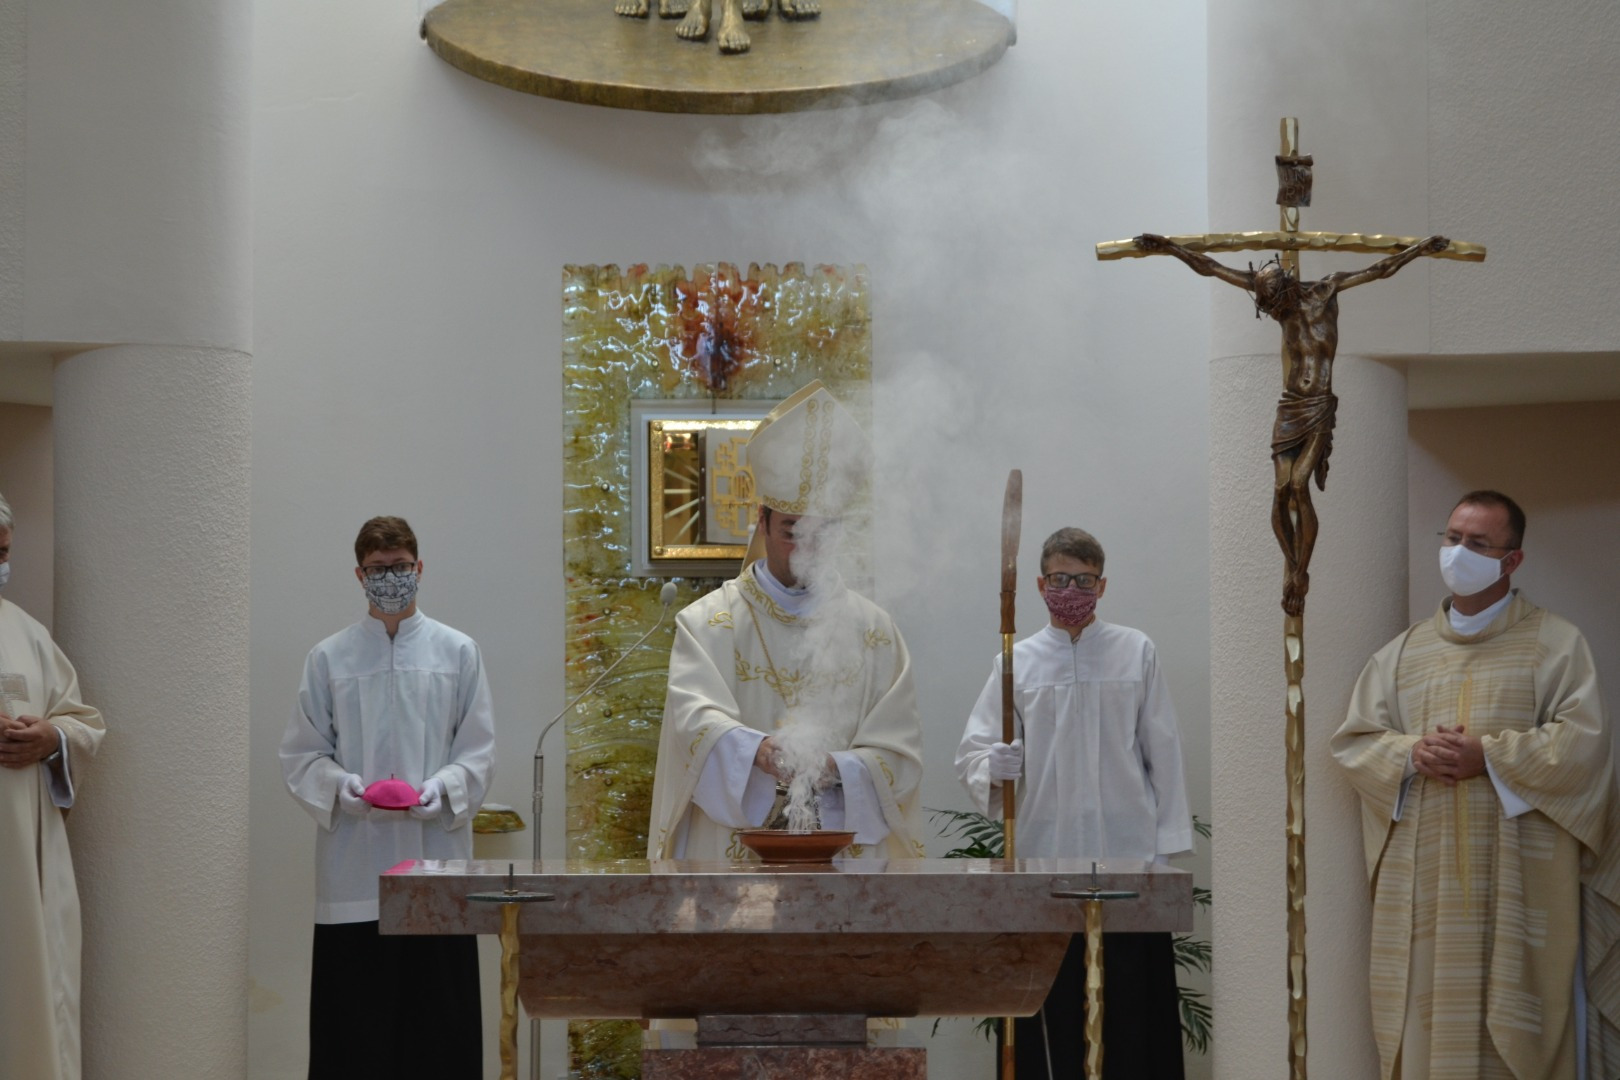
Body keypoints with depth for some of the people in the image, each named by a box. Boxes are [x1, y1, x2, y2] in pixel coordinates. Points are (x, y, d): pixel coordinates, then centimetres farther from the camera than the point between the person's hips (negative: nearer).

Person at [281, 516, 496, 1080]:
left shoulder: (458, 652, 8)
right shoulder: (329, 657, 8)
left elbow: (478, 752, 6)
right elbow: (301, 755, 7)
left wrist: (443, 786, -13)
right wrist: (341, 785, -12)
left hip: (436, 860, 0)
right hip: (354, 869, 0)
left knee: (438, 1013, -1)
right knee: (355, 1019, -1)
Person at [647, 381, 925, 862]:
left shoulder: (873, 629, 12)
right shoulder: (707, 623, 6)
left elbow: (900, 749, 5)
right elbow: (694, 717, -11)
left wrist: (838, 769, -15)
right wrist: (755, 750, -31)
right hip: (735, 853, -2)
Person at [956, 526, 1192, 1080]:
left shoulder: (1135, 652, 8)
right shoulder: (1018, 661, 8)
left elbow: (1162, 751, 7)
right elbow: (974, 748, 5)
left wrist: (1170, 842, 3)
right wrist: (994, 772, -18)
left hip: (1128, 849, 0)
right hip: (1047, 852, 1)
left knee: (1132, 1001, -2)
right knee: (1055, 1005, 0)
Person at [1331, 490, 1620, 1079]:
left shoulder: (1555, 644, 3)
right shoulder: (1404, 653, 15)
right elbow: (1353, 739, 11)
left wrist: (1489, 755, -16)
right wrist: (1411, 754, -10)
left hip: (1519, 873, -3)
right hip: (1423, 876, 3)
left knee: (1511, 1012, -5)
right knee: (1430, 1009, 0)